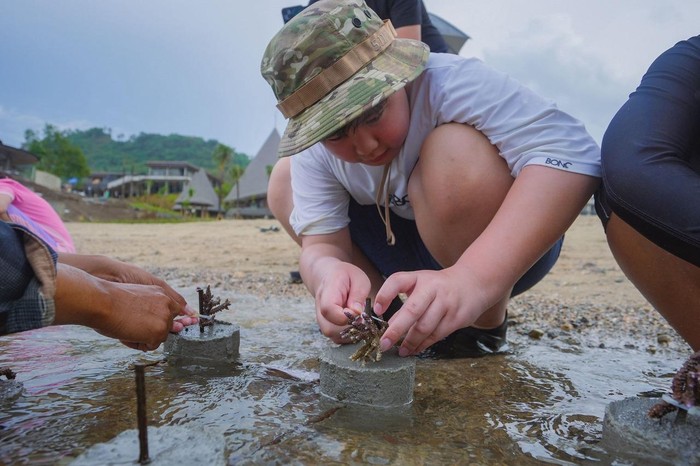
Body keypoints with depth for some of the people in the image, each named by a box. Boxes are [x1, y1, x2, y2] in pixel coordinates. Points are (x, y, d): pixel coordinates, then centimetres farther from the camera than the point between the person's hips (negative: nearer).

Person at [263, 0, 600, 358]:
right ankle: (393, 315, -2)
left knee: (456, 150, -35)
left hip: (509, 252, -4)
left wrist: (474, 280, -54)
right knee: (284, 181, -3)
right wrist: (329, 272, -44)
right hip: (406, 256, 5)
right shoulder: (314, 151, -13)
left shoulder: (448, 82, -29)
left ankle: (485, 330, -14)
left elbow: (570, 154, -41)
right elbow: (321, 244, -18)